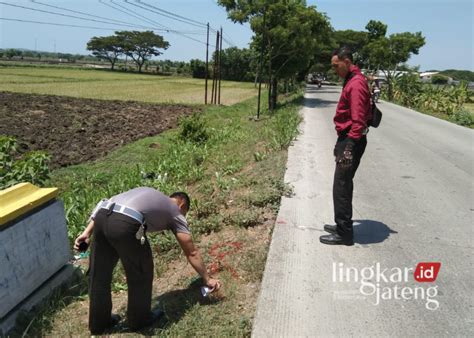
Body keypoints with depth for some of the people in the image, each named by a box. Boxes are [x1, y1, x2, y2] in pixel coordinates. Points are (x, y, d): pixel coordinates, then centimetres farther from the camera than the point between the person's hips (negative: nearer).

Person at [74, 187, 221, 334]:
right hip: (124, 224, -7)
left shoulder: (151, 195, 36)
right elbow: (192, 253, 24)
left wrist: (87, 232, 21)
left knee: (99, 273, 22)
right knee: (141, 273, 18)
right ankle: (139, 319, 35)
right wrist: (207, 279, 34)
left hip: (102, 216, 7)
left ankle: (99, 322, 39)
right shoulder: (176, 212, 22)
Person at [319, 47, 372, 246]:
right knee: (344, 185, 15)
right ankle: (342, 226, 26)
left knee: (341, 187, -6)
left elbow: (358, 120, -22)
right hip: (347, 139, 10)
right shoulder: (351, 81, 16)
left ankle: (344, 234, 3)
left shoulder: (356, 84, -16)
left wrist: (349, 147, -23)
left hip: (351, 142, -10)